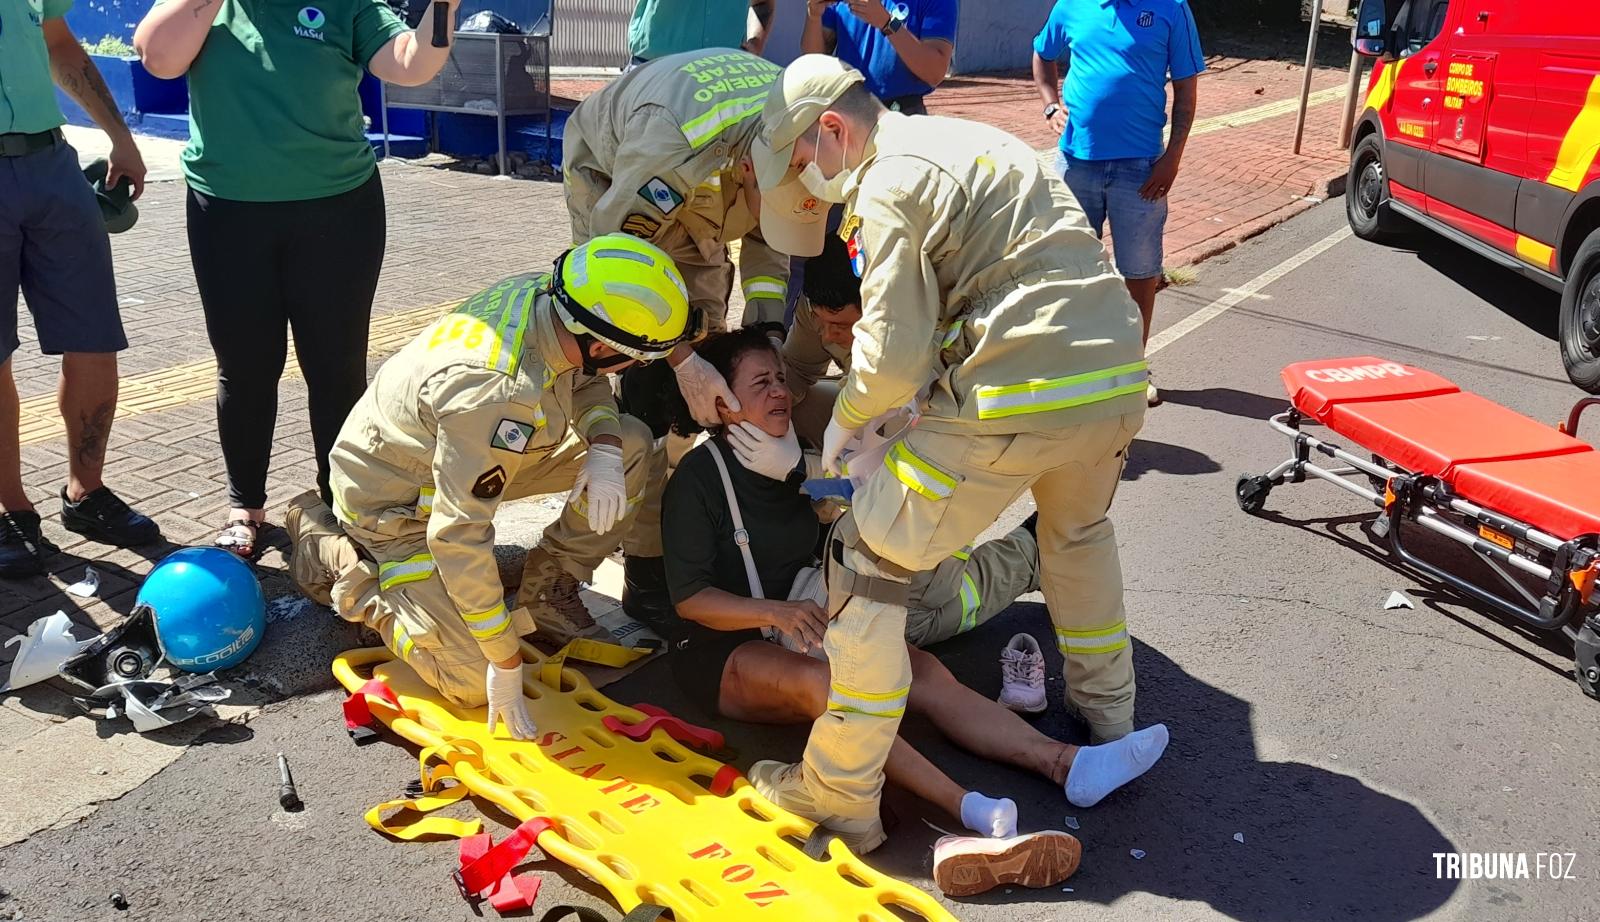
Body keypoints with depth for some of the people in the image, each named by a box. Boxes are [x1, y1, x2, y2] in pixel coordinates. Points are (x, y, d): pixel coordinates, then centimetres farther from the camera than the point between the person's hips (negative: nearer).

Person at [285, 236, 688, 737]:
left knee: (632, 447, -5)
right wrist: (506, 661, -28)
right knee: (474, 682, -12)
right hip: (394, 501, -8)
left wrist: (604, 448, -18)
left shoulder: (544, 294, -17)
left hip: (470, 457, 8)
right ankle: (326, 546, 5)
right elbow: (459, 536, -36)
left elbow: (586, 384, 4)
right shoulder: (493, 390, -41)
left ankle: (548, 595, 9)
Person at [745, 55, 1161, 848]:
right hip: (1118, 379, 9)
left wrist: (843, 423, 6)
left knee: (867, 565, 3)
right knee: (1077, 531, 36)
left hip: (1016, 398, -9)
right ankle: (1109, 720, 50)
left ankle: (841, 795, 10)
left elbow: (895, 360, -11)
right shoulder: (966, 140, 23)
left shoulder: (887, 186, -5)